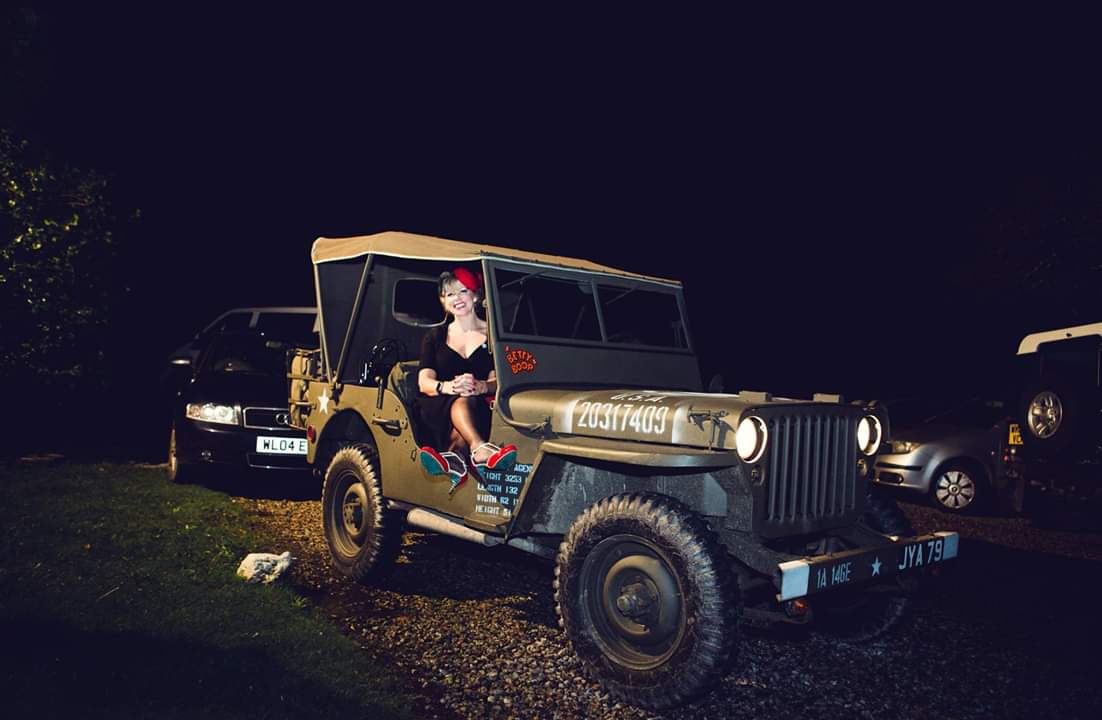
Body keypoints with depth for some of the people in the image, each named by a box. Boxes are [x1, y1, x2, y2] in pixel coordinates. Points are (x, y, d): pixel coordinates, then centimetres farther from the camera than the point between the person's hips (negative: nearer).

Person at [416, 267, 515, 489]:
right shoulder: (435, 336, 15)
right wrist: (449, 387, -25)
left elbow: (497, 381, -3)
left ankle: (452, 457, -61)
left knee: (469, 400, -37)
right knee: (461, 401, -36)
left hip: (480, 407, 0)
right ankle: (480, 449, -65)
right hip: (438, 408, 0)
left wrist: (479, 386, -29)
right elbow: (424, 382, 0)